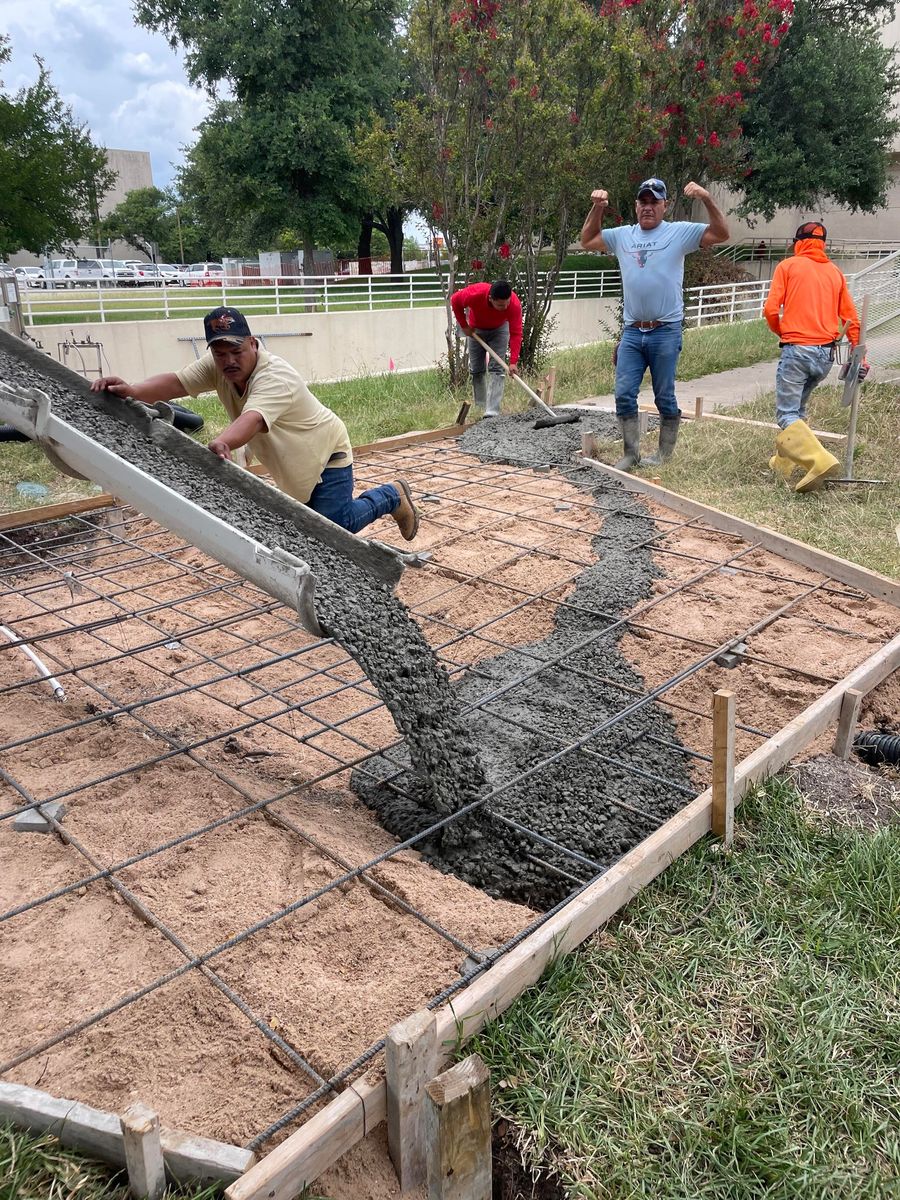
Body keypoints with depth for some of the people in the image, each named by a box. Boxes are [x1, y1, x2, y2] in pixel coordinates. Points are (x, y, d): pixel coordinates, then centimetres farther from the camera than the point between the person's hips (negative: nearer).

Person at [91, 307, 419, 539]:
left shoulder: (276, 377, -35)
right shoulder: (217, 366, -11)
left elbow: (252, 419, -53)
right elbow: (175, 382, -23)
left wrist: (221, 444, -73)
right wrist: (134, 391, -43)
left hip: (326, 455, -8)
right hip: (296, 468, 8)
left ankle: (392, 496, 13)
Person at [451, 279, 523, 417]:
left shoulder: (514, 304, -38)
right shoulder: (475, 294, -39)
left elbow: (516, 333, -36)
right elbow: (455, 300, -18)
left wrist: (513, 362, -45)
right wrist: (464, 326, -14)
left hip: (499, 329, -1)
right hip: (476, 329, 1)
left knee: (496, 368, -12)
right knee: (476, 369, 5)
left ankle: (492, 411, -17)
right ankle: (480, 408, 19)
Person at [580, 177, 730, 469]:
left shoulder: (680, 232, 1)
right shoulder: (623, 235, 12)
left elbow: (721, 234, -5)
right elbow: (587, 241, 22)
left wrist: (707, 199, -16)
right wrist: (597, 207, 9)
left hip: (665, 332, -4)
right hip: (631, 332, 4)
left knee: (665, 397, 4)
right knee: (624, 395, 0)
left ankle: (664, 454, 16)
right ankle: (631, 453, 11)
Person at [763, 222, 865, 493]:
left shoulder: (788, 266, 3)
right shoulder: (835, 272, 16)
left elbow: (770, 309, -6)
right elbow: (850, 317, 14)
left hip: (797, 349, -6)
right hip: (827, 353, 6)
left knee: (786, 414, -7)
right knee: (798, 408, 21)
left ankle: (820, 461, -26)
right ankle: (783, 462, 27)